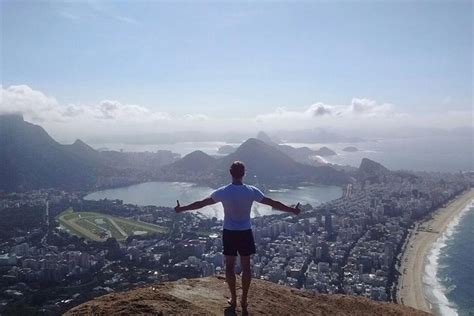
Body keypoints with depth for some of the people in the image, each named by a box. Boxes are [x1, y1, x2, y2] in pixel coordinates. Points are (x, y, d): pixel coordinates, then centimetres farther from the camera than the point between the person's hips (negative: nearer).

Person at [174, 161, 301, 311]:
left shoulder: (223, 192, -10)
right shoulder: (252, 191, -9)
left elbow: (201, 203, -2)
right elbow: (273, 203, -3)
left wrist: (182, 208, 11)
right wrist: (292, 210, 9)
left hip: (229, 233, 0)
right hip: (245, 233, 1)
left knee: (230, 266, 13)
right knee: (246, 266, 11)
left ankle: (233, 299, 21)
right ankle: (244, 300, 19)